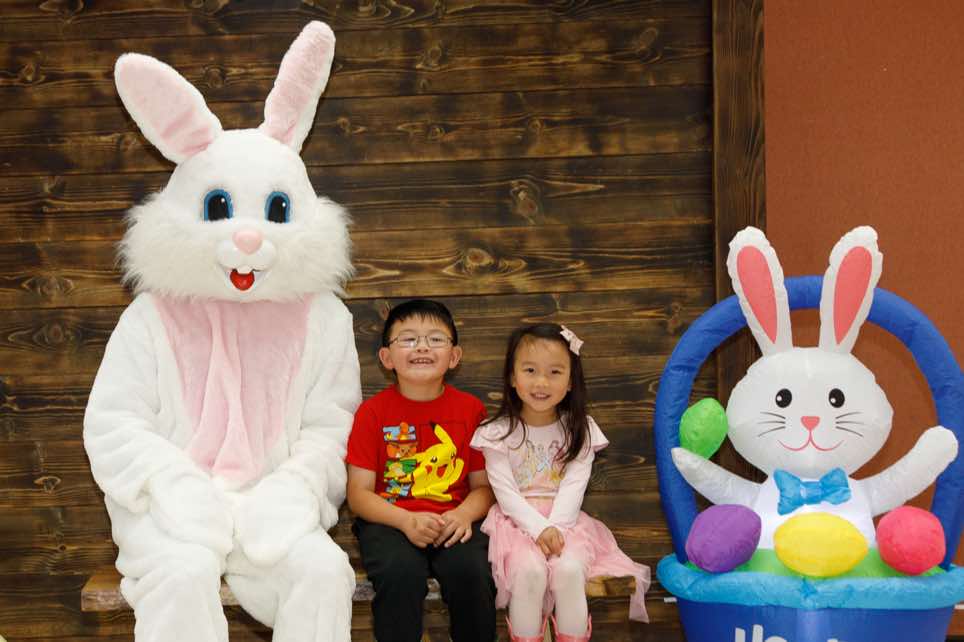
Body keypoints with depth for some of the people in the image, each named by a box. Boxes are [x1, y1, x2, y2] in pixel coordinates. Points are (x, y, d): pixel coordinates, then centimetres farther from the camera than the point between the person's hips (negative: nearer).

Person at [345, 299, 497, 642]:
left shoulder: (471, 409, 5)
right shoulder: (372, 412, 1)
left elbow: (484, 486, 6)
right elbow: (359, 494, -2)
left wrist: (464, 515, -16)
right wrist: (407, 520, -19)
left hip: (455, 520, 1)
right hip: (389, 520, -1)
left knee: (472, 571, -28)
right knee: (400, 572, -32)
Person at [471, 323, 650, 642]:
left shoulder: (579, 429, 3)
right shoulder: (499, 432, -2)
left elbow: (574, 485, -6)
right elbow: (505, 491, -8)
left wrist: (555, 527, -20)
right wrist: (538, 528, -20)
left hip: (565, 520, 1)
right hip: (518, 521, -1)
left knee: (570, 569, -28)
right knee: (529, 571, -29)